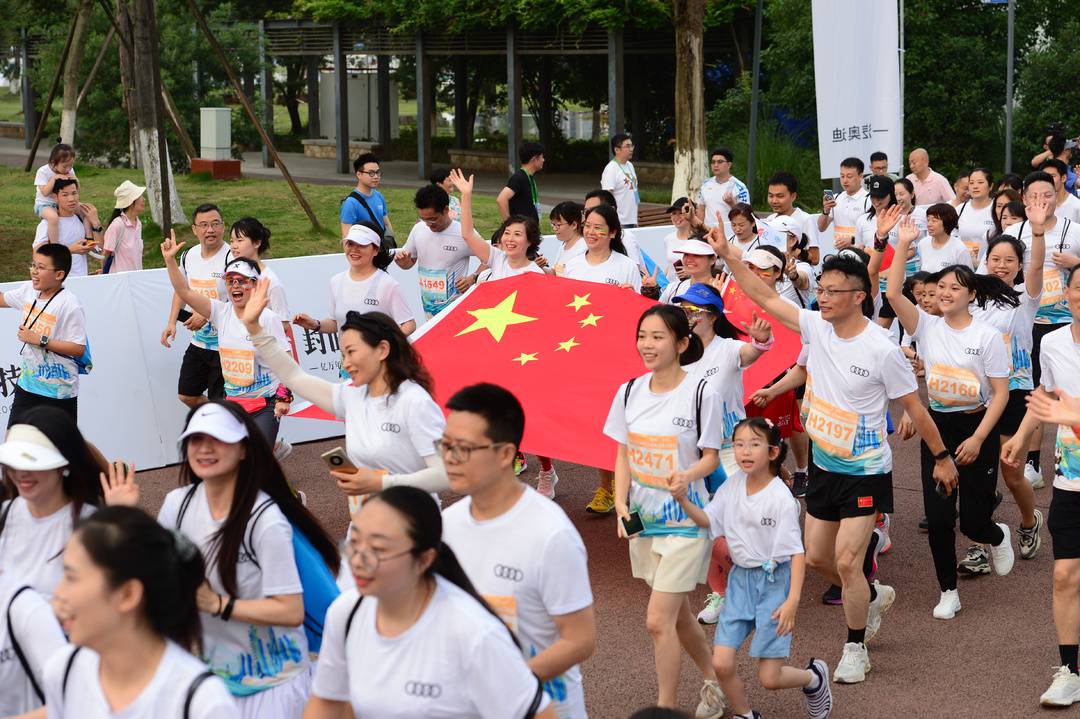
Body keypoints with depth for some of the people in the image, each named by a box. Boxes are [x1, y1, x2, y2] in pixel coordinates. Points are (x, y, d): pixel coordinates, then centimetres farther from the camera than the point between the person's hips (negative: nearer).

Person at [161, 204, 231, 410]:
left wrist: (207, 314, -26)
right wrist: (172, 322, 9)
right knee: (187, 395, 16)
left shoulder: (232, 257, -18)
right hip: (198, 343, 7)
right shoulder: (189, 256, 4)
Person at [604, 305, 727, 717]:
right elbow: (624, 454, 8)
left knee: (659, 620, -10)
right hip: (643, 517, 6)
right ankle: (714, 682, 39)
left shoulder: (700, 392, -13)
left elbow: (711, 456, -8)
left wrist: (687, 475, -28)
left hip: (685, 518, -6)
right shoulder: (630, 392, 2)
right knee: (677, 614, 18)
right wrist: (621, 503, -5)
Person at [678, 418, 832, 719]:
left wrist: (793, 600, -22)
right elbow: (707, 519, 3)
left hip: (774, 583, -5)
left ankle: (813, 677, 33)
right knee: (721, 663, -5)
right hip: (740, 580, 5)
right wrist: (683, 500, -16)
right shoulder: (733, 485, -1)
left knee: (769, 678, -1)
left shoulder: (781, 498, -18)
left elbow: (797, 552, -15)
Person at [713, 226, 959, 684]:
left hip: (866, 471, -6)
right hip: (824, 466, 6)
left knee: (846, 562, -12)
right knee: (817, 558, 14)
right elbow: (765, 297, -3)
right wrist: (726, 253, -11)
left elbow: (915, 408, -9)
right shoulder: (815, 326, -5)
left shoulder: (881, 350, -19)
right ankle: (875, 597, 42)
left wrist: (941, 457, -3)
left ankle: (855, 649, 8)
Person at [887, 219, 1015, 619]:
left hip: (977, 428, -2)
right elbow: (893, 293, -16)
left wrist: (978, 439, -15)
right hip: (937, 426, 2)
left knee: (973, 522, 0)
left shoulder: (987, 336, -8)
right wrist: (903, 245, -21)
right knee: (938, 518, -3)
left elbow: (1001, 393, -8)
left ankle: (998, 537, 38)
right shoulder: (926, 327, -1)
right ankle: (948, 592, 15)